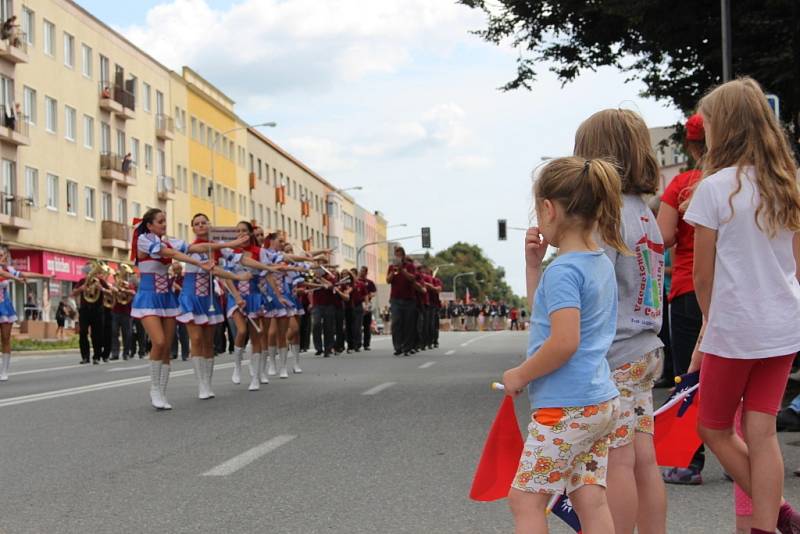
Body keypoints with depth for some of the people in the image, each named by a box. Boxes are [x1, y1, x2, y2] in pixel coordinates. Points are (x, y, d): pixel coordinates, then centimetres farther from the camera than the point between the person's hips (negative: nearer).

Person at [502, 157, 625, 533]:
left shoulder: (563, 269, -18)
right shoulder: (600, 261, 11)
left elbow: (563, 342, -27)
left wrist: (519, 375, -13)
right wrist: (533, 263, 13)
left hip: (566, 407, -9)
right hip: (600, 401, 9)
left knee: (524, 499, 2)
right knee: (591, 500, 10)